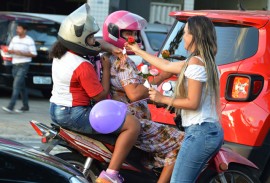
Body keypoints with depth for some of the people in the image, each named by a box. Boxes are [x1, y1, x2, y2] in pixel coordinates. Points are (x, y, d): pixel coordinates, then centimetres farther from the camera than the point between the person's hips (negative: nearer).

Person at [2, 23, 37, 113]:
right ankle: (25, 106, 21)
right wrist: (13, 51, -7)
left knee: (16, 85, -15)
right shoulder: (14, 39, 12)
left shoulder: (29, 41, -7)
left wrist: (21, 53, -18)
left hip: (23, 65, -7)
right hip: (15, 64, 7)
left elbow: (33, 54, -9)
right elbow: (9, 50, 16)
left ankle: (10, 106, -20)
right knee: (21, 86, 12)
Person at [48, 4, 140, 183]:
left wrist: (112, 48, 10)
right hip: (74, 116, -10)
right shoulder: (83, 66, -22)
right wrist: (106, 69, -8)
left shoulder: (60, 54, 7)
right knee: (133, 124, -13)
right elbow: (101, 96, -18)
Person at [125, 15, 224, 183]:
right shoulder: (205, 61, 17)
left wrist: (163, 99, -4)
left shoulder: (195, 62, -12)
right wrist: (138, 52, 35)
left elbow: (193, 103, -16)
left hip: (200, 132, -10)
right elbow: (167, 65, 27)